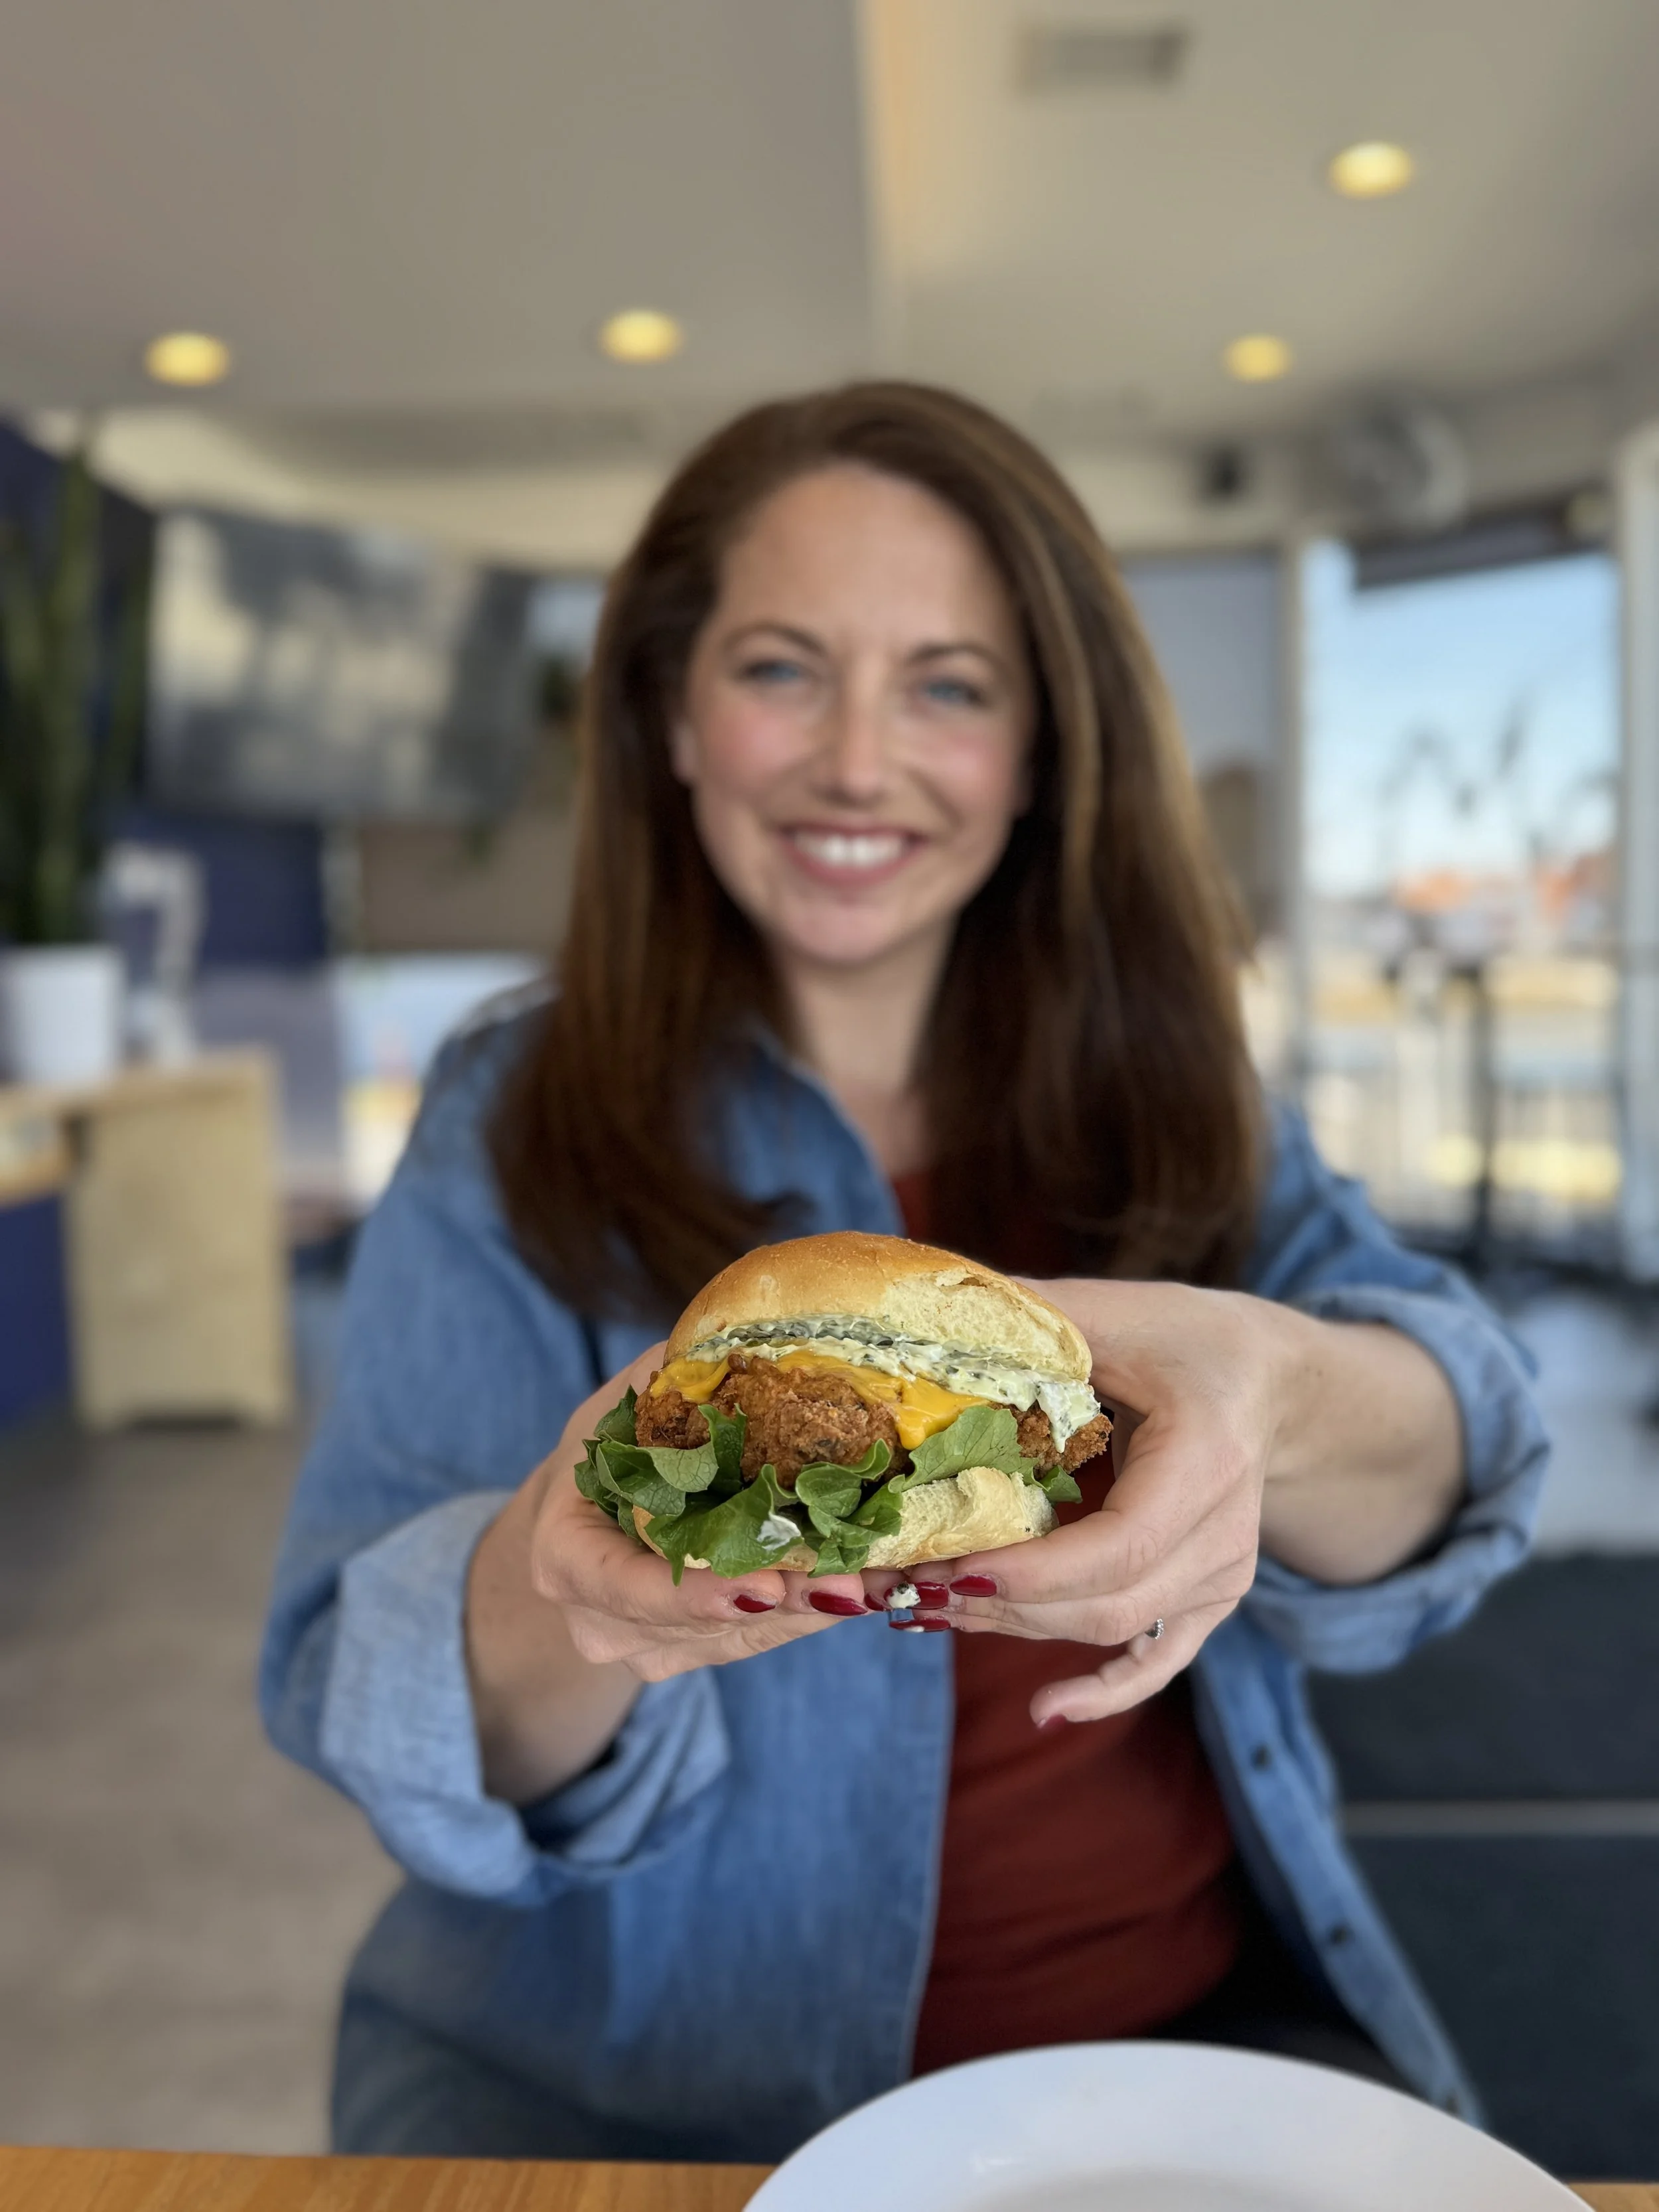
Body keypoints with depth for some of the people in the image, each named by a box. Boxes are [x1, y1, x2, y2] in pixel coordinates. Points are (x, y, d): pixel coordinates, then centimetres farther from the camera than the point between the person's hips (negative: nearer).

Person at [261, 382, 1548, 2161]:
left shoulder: (1166, 1090, 0)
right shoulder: (512, 1137, -7)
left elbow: (1446, 1458, -13)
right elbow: (359, 1693, -12)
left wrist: (1271, 1408, -35)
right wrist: (562, 1597, -34)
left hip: (1198, 2016, 2)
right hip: (645, 2094, -1)